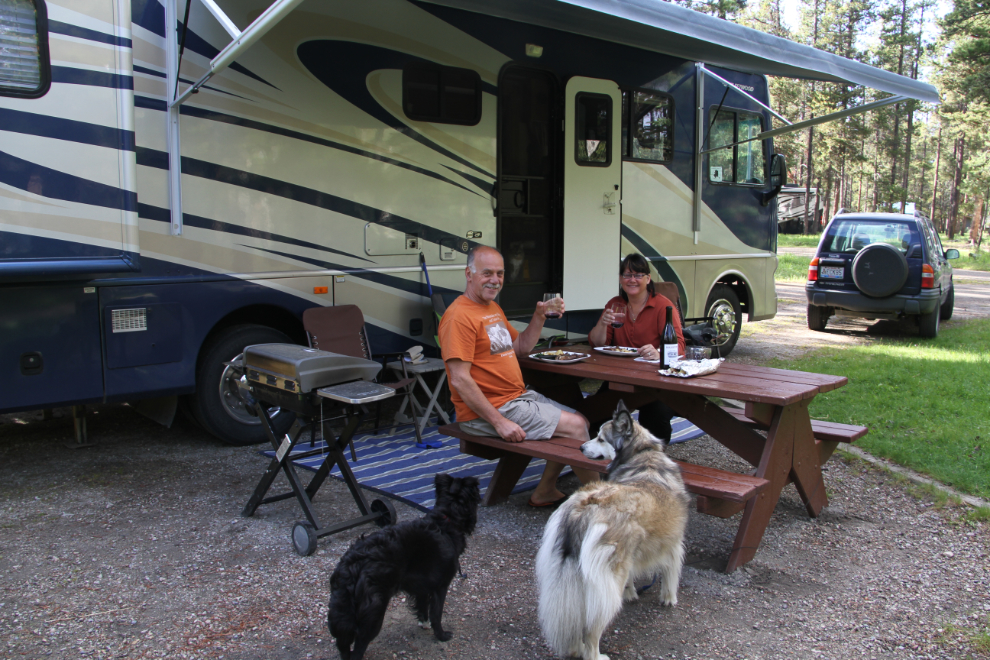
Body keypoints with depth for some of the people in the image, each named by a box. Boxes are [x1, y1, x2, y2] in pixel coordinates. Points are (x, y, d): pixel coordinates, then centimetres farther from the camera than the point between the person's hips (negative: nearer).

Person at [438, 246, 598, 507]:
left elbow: (521, 347, 21)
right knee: (575, 426, -13)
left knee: (580, 421, 10)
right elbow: (460, 380, -23)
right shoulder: (459, 316, -17)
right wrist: (499, 422, -24)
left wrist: (539, 317, 4)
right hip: (489, 409, -10)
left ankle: (545, 491, 15)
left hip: (519, 396, 10)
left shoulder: (493, 308, 15)